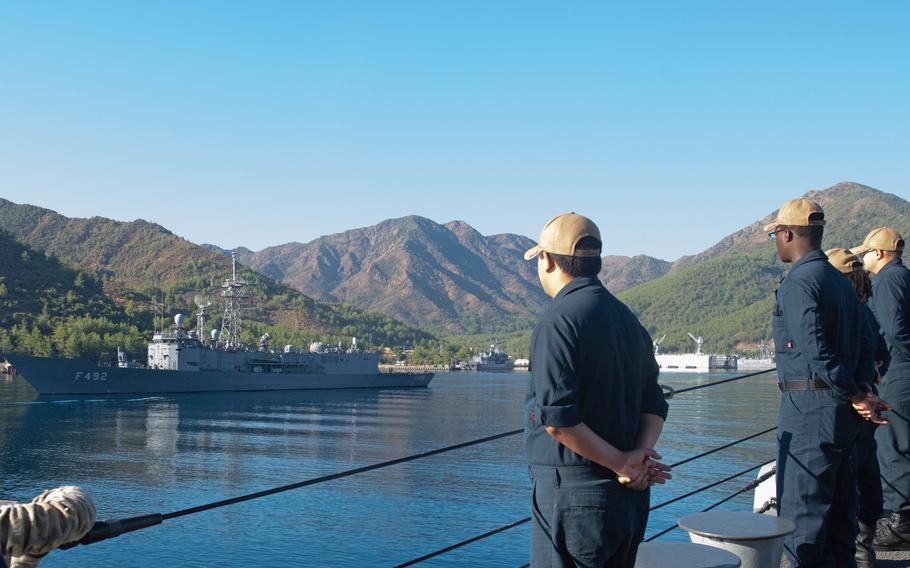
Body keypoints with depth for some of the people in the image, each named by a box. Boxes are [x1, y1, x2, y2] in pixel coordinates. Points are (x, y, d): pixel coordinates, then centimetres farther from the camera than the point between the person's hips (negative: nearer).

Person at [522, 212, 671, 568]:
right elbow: (654, 404, 11)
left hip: (574, 497, -8)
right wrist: (639, 454, -4)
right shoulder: (628, 320, 13)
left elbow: (557, 418, -20)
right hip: (630, 499, 8)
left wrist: (622, 463, -12)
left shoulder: (557, 322, -13)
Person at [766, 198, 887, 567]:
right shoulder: (839, 280, 15)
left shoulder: (798, 281, -14)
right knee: (838, 512, 16)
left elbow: (815, 351, -22)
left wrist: (854, 397, -14)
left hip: (808, 410, -9)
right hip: (840, 412, 9)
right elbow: (849, 349, 14)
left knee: (800, 517, -5)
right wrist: (853, 395, 11)